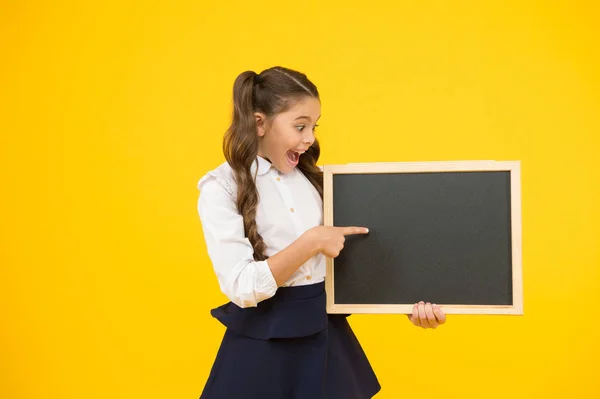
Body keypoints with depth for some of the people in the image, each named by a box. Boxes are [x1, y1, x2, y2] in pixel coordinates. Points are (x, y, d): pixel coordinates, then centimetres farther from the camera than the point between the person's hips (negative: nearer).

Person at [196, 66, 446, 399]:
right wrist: (311, 242, -20)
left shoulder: (312, 178, 7)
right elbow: (241, 287, -18)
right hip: (264, 345, -5)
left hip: (327, 336, 5)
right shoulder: (221, 189, -10)